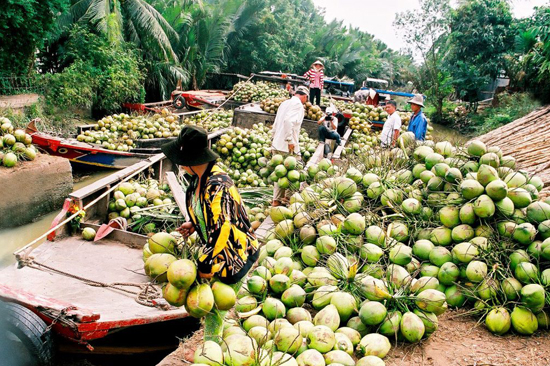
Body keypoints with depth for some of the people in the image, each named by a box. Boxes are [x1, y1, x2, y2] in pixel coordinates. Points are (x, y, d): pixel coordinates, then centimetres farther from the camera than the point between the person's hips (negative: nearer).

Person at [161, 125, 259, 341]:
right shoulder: (200, 178, 0)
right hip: (214, 251, 8)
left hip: (234, 255, -8)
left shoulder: (217, 186, -30)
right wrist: (193, 225, 4)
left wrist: (206, 265, -21)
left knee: (215, 307, 5)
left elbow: (221, 230, -30)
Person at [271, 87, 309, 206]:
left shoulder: (284, 103, 18)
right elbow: (288, 120, -24)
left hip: (277, 144, 9)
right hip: (287, 147, -9)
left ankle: (277, 199, 19)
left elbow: (276, 123, 21)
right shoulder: (298, 104, -8)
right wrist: (290, 141, -22)